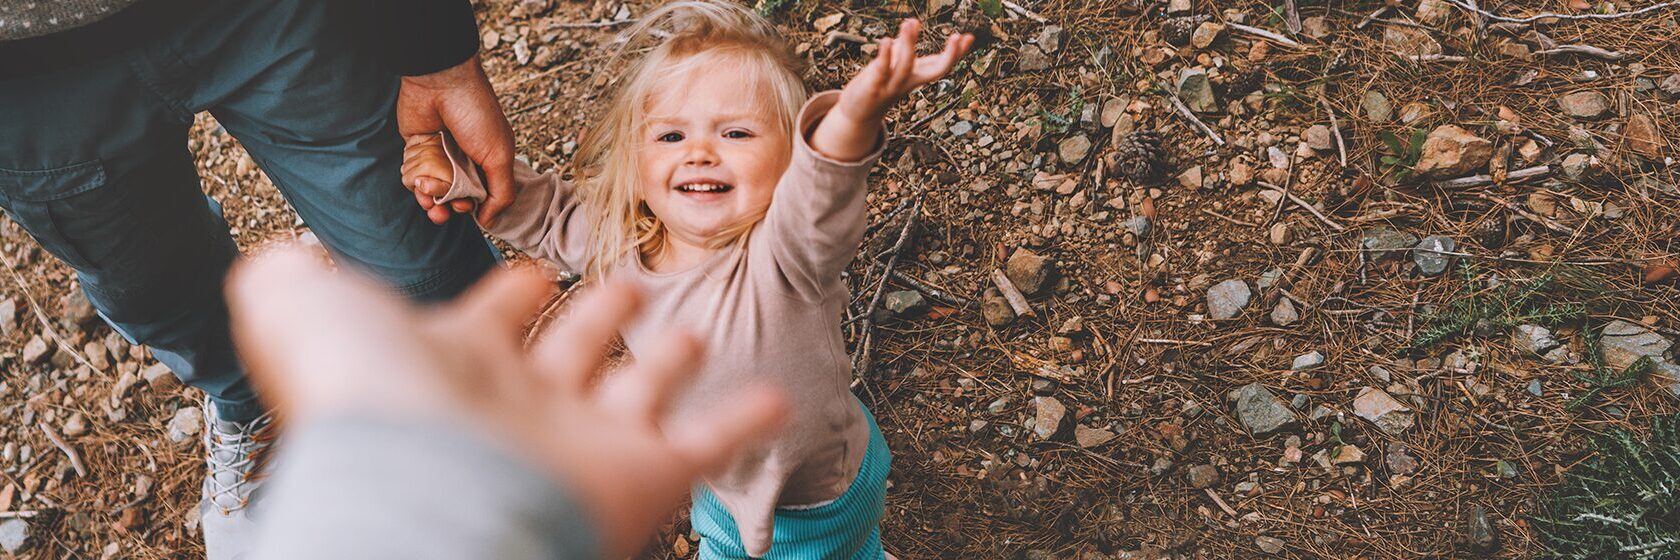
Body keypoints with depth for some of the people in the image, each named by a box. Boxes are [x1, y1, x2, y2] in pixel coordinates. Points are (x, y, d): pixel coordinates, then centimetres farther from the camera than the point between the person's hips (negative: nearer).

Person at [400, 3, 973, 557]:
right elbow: (549, 212, 2)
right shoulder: (618, 240, -18)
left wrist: (854, 115, -80)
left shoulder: (785, 257, -38)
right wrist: (458, 173, -11)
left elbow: (821, 199, -61)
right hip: (720, 483, 6)